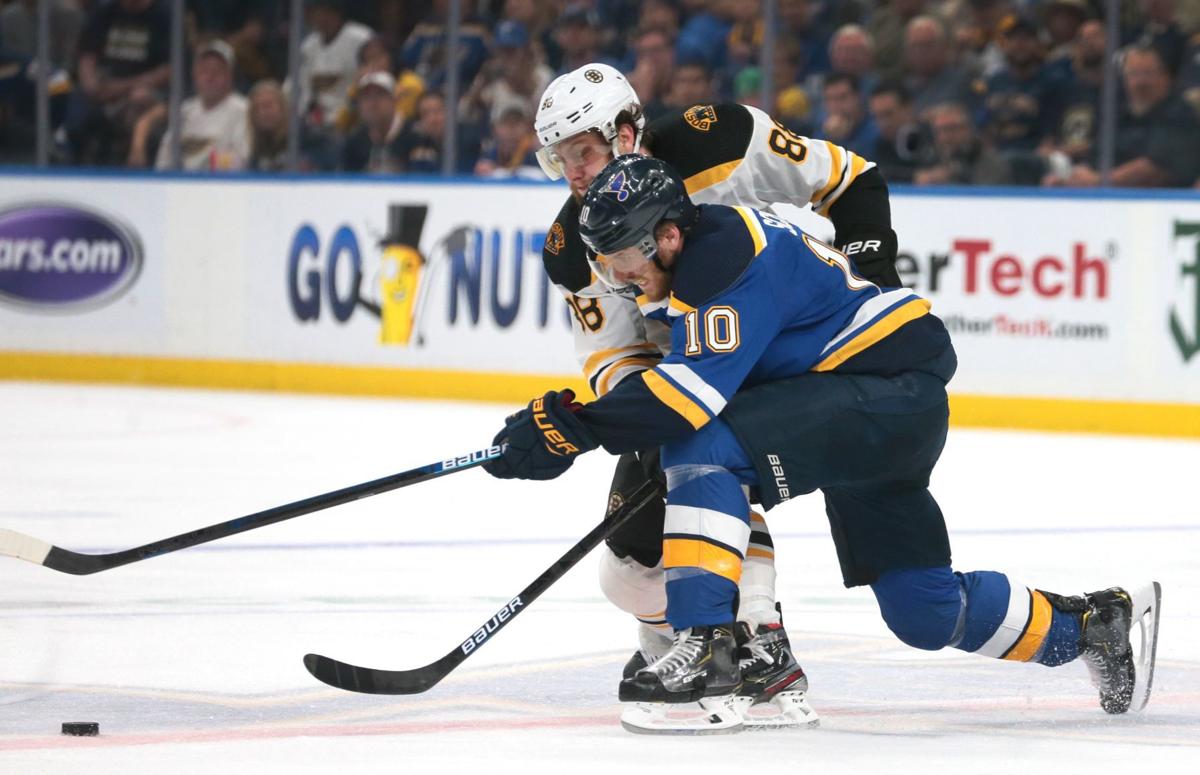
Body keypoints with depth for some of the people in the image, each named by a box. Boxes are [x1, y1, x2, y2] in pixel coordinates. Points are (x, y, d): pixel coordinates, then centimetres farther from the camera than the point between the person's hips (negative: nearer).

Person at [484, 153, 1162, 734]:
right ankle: (1094, 624, 33)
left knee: (704, 447, -25)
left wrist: (576, 427, -34)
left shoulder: (726, 255, -23)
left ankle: (706, 649, -28)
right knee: (925, 613, 16)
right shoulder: (691, 265, 8)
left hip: (899, 391, -11)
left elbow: (698, 390, -33)